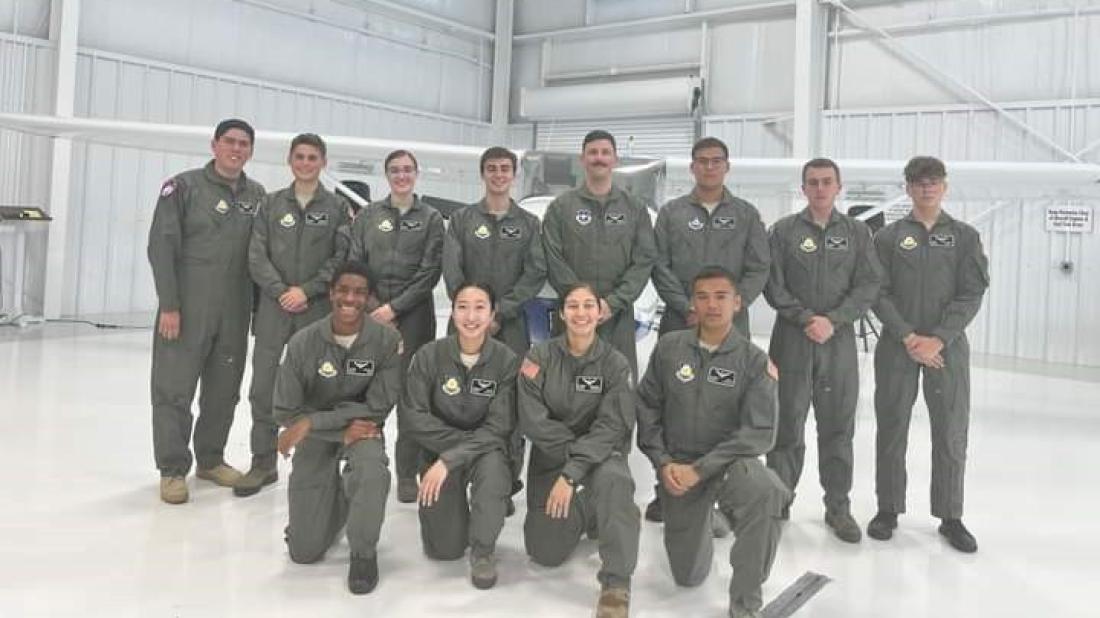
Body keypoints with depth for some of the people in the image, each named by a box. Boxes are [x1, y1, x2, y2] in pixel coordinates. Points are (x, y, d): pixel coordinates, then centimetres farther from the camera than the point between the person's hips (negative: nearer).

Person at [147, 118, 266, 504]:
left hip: (235, 312, 4)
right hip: (187, 308, -4)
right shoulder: (184, 186, -2)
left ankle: (211, 459, 25)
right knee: (174, 388, 0)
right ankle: (173, 469, 10)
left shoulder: (257, 195, 10)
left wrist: (259, 305, 6)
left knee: (224, 390, 11)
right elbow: (162, 247, -6)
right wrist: (169, 305, -12)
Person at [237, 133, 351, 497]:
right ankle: (263, 462, 13)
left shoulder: (337, 207, 6)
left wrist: (307, 290, -11)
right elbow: (257, 256, 4)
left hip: (318, 310, -2)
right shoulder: (271, 204, 10)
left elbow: (341, 258, -2)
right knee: (263, 387, 2)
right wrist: (281, 291, -9)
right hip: (274, 307, 2)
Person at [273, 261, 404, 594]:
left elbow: (376, 409, -17)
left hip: (363, 427, -1)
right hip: (315, 434, 1)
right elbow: (286, 412, -11)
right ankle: (338, 495, 34)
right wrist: (342, 430, -21)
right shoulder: (303, 342, -17)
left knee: (372, 473, -38)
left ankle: (363, 553, -9)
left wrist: (311, 422, -22)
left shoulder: (387, 340, -18)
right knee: (303, 552, 2)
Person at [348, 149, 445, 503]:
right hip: (371, 312, 1)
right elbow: (354, 264, 5)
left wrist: (394, 307, -10)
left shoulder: (430, 218, 6)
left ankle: (407, 472, 5)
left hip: (414, 314, -1)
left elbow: (430, 271, -2)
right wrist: (374, 307, -6)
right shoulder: (368, 215, 11)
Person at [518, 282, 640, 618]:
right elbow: (532, 420, -12)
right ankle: (583, 516, 27)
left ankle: (616, 584, -26)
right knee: (545, 553, -5)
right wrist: (572, 449, -20)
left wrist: (572, 474, -25)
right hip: (550, 458, 2)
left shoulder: (616, 363, -8)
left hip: (600, 453, -2)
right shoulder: (540, 357, -7)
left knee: (613, 478, -38)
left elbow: (610, 427, -15)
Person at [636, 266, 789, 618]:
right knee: (689, 577, 8)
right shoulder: (669, 347, -2)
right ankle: (694, 525, 45)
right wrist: (662, 463, -9)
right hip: (676, 466, 2)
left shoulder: (754, 361, -10)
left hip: (730, 461, -2)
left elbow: (759, 434, -15)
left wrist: (700, 469, -21)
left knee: (764, 490, -38)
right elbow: (647, 408, 3)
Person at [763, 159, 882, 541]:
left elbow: (869, 285, 1)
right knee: (787, 424, 3)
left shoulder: (856, 231, 8)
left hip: (839, 339, 1)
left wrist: (833, 320, -11)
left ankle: (838, 507, 18)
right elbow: (774, 285, -1)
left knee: (838, 426, 6)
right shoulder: (784, 230, 4)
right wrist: (806, 319, -12)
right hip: (792, 338, -1)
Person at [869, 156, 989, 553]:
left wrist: (938, 339, -12)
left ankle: (950, 516, 16)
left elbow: (971, 295, -1)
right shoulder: (889, 237, 6)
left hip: (948, 346, 0)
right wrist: (909, 337, -12)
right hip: (897, 346, 0)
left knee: (952, 433, 3)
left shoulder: (965, 237, 7)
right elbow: (878, 294, -1)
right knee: (892, 429, 5)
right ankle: (888, 509, 17)